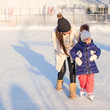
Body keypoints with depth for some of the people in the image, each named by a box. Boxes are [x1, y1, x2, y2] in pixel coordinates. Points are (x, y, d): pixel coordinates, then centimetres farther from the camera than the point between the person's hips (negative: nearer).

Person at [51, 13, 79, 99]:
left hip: (72, 50, 1)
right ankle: (59, 82, 38)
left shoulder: (73, 28, -32)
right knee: (62, 70, 4)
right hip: (61, 52, -1)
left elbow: (80, 39, -19)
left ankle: (72, 89, 3)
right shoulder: (55, 33, -34)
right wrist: (69, 53, -33)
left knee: (72, 69, -9)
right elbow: (57, 48, -26)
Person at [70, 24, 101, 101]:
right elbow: (72, 52, 0)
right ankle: (83, 88, 40)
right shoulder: (78, 46, -12)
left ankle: (89, 93, 23)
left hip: (91, 66, 2)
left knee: (90, 79, 5)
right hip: (82, 66, -1)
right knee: (82, 79, 9)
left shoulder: (92, 45, -5)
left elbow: (98, 50, 10)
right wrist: (76, 58, -13)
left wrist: (95, 56, -8)